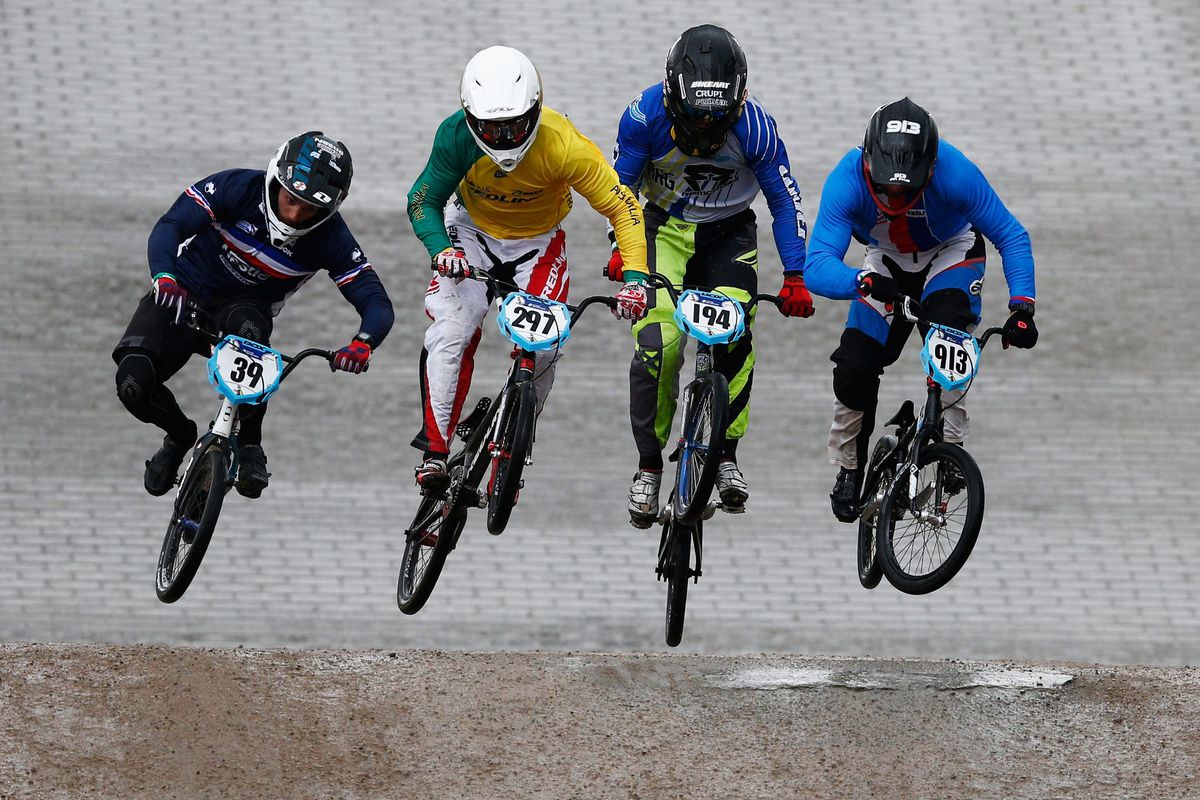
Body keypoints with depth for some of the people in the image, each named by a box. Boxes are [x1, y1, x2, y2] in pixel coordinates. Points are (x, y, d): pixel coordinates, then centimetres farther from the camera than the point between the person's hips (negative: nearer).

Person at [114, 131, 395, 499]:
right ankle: (180, 437, 15)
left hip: (243, 306, 0)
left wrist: (363, 343, -43)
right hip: (182, 295, 0)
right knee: (134, 383, -21)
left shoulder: (331, 239, -19)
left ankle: (249, 444, -16)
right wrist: (164, 277, -47)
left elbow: (378, 304, -20)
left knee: (247, 328, -39)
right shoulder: (238, 188, -22)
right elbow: (170, 225, -27)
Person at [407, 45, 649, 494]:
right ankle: (435, 448, -12)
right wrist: (442, 249, -34)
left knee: (543, 347, -17)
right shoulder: (457, 137, -28)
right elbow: (424, 201, -14)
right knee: (450, 331, -21)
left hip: (538, 243, -1)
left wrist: (635, 278, -37)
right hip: (474, 233, 1)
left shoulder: (563, 145, -33)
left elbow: (622, 207, -25)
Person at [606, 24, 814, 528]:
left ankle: (726, 453, -8)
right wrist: (621, 250, -26)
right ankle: (648, 467, -7)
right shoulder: (647, 116, -24)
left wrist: (794, 277, -18)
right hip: (663, 228, 0)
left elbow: (784, 202, -12)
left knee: (734, 339, -22)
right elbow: (619, 186, -12)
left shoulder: (754, 127, -23)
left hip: (728, 235, 0)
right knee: (657, 344, -19)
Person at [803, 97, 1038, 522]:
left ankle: (949, 442, -18)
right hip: (887, 261, 1)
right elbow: (817, 267, -39)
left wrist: (1022, 308, -36)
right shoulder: (847, 180, -35)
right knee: (855, 366, -14)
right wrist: (862, 282, -60)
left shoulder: (955, 173, -36)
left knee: (947, 323, -32)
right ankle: (850, 468, 12)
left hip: (951, 251, -1)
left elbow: (1011, 236, -24)